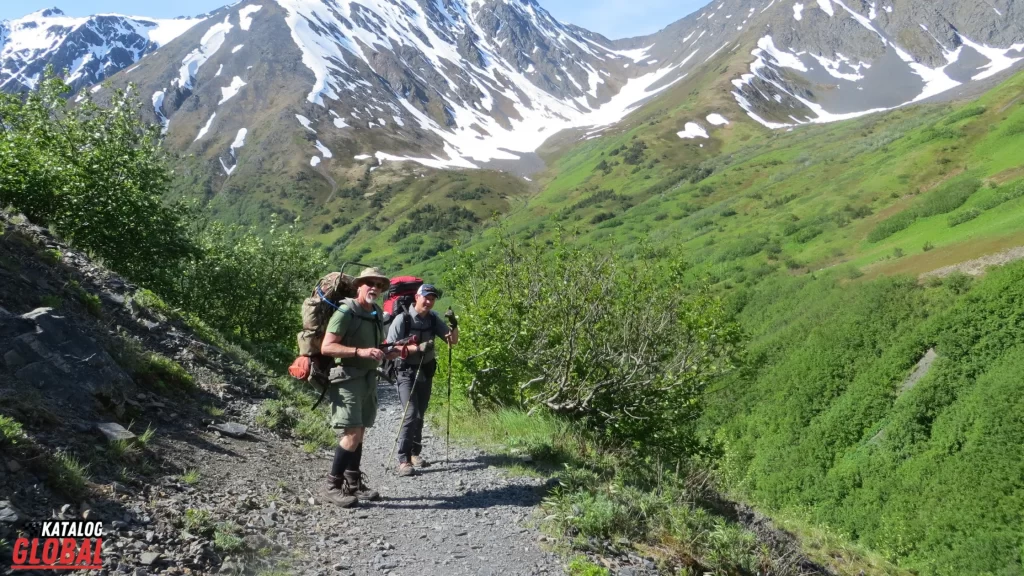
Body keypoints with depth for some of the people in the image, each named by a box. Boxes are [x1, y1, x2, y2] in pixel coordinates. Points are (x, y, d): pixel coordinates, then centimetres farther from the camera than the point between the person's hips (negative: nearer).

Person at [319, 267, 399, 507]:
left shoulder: (377, 315, 13)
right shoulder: (346, 311, -12)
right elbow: (326, 347, -19)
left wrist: (391, 352, 6)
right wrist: (360, 352, -28)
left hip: (369, 378, 8)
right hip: (348, 378, -8)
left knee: (358, 432, 12)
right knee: (351, 433, -12)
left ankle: (353, 484, 21)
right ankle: (332, 486, -1)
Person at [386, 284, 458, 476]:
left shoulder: (433, 318, 1)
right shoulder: (402, 319, -14)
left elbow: (453, 340, 2)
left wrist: (454, 325, -18)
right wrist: (417, 348, -26)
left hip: (426, 373, 5)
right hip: (407, 373, -5)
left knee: (420, 415, 13)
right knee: (411, 414, -15)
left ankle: (415, 453, 25)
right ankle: (403, 460, -13)